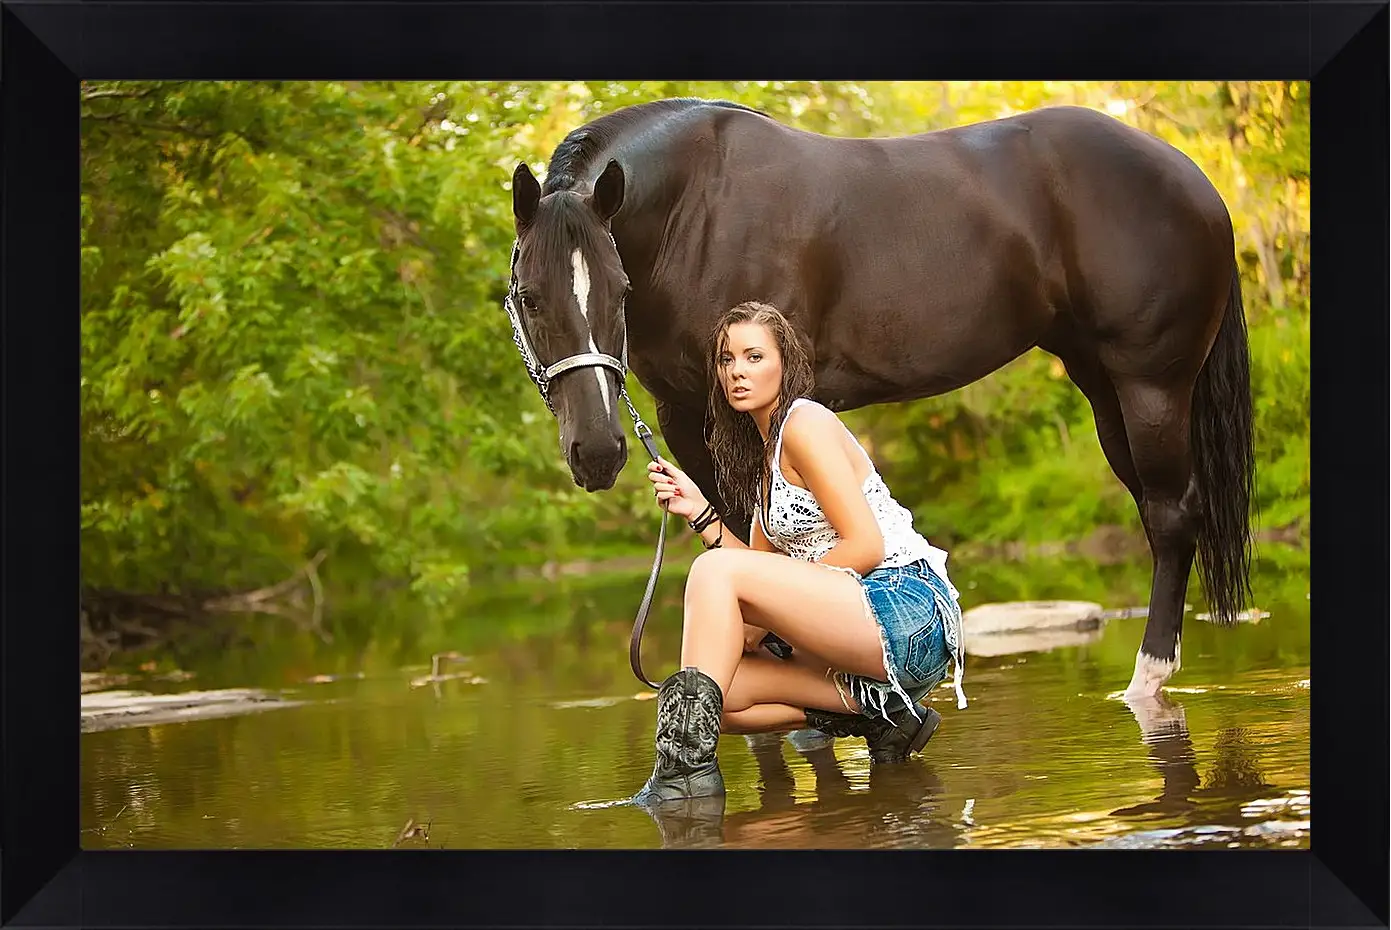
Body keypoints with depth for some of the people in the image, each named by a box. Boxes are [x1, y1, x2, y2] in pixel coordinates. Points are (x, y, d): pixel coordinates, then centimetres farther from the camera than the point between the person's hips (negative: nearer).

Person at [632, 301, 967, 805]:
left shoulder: (806, 422, -6)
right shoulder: (764, 452, 21)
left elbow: (867, 546, -15)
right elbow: (761, 567, 15)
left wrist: (761, 617, -12)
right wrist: (700, 512, 4)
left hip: (906, 607, -10)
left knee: (716, 570, -21)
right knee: (724, 693, -1)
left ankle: (686, 768, -26)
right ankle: (880, 716, -1)